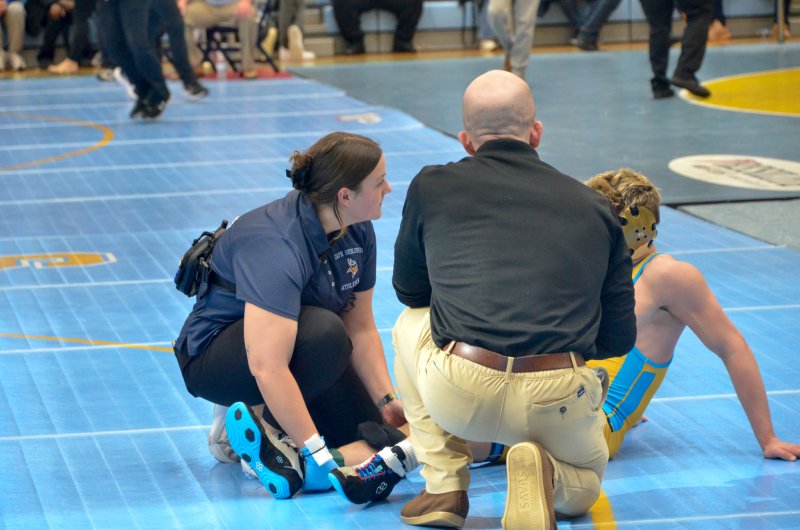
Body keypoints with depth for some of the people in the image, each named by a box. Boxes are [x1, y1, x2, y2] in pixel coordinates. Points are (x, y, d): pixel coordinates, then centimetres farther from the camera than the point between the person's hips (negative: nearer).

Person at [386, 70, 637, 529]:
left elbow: (408, 289, 28)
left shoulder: (433, 186, 12)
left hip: (460, 396, -1)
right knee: (586, 480, 35)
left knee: (410, 324, 33)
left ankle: (444, 487, 21)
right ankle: (545, 475, -2)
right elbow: (619, 336, 18)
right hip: (559, 404, 1)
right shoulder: (592, 206, 14)